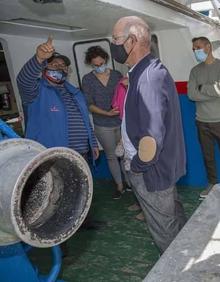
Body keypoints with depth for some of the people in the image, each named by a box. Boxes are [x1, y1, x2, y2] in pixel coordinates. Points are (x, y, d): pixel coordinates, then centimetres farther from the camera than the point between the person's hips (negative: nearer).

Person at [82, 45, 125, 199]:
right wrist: (107, 113, -19)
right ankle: (120, 186, 26)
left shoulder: (117, 75, 0)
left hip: (121, 122, 1)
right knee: (111, 156, 11)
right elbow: (90, 105, -5)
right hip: (103, 126, -1)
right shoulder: (87, 79, -3)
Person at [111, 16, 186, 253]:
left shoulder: (149, 77, -27)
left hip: (151, 171, -10)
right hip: (165, 165, 10)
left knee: (164, 229, 11)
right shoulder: (152, 71, 6)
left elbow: (152, 138, -33)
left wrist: (138, 166, -19)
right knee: (175, 216, 25)